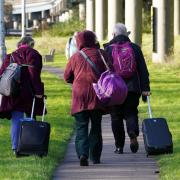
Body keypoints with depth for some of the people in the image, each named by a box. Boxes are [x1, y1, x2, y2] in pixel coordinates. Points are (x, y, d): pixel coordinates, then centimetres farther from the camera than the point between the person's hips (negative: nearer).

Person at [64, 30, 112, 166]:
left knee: (81, 127, -1)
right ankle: (95, 157, 13)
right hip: (97, 95, 0)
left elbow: (67, 77, 12)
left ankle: (83, 154, -22)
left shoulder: (75, 57, 6)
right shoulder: (101, 54, 4)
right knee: (96, 127, 11)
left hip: (79, 95, 0)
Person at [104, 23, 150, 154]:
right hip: (133, 88, 1)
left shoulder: (108, 49, 1)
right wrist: (145, 88, 3)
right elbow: (143, 70, 2)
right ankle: (133, 134, -21)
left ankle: (119, 146, 7)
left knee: (116, 116, 8)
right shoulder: (135, 48, 6)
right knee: (131, 113, 9)